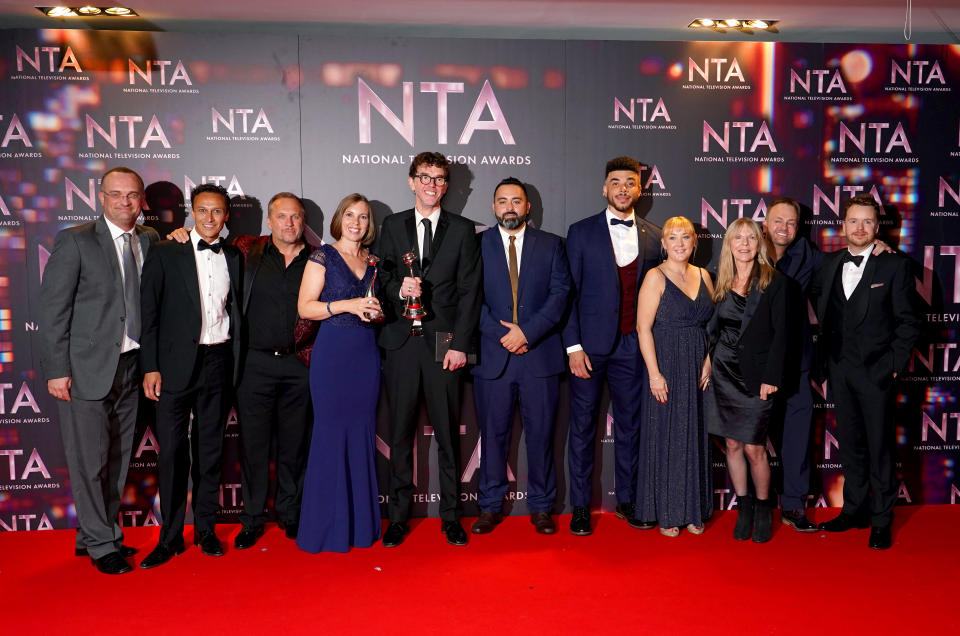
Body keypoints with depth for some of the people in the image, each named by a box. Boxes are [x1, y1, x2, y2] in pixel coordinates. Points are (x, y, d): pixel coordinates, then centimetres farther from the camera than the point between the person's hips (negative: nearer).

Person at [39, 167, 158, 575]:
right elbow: (53, 309, -8)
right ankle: (101, 545, 17)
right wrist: (57, 370, -11)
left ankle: (94, 534, 30)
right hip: (88, 369, -5)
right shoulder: (75, 241, -6)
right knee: (89, 460, 2)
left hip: (131, 368, 5)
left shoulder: (151, 242, 8)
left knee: (118, 460, 14)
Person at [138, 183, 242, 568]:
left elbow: (236, 309, 12)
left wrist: (237, 363, 4)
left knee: (210, 449, 10)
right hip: (177, 364, -3)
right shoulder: (165, 254, 1)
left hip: (219, 362, 3)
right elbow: (149, 314, -2)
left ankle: (206, 529, 21)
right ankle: (170, 537, 11)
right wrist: (151, 367, -8)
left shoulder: (234, 257, 10)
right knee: (173, 451, -1)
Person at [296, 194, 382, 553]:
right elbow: (305, 307, -6)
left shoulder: (372, 262, 15)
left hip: (366, 354, 5)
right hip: (332, 352, -5)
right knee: (330, 432, -3)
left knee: (362, 433, 7)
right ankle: (327, 527, 9)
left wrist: (378, 310, 0)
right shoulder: (323, 256, 0)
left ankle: (361, 523, 16)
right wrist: (347, 305, -16)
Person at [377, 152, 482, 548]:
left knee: (448, 433, 3)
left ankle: (450, 515, 16)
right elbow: (381, 277, 10)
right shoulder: (392, 226, 13)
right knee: (400, 433, 5)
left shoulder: (463, 231, 8)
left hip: (443, 344, -1)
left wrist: (460, 344, -6)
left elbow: (469, 292, 2)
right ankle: (398, 517, 15)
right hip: (401, 341, 1)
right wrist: (398, 288, -14)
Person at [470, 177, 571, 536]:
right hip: (492, 354, 0)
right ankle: (490, 506, 19)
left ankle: (540, 507, 20)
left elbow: (560, 293, -1)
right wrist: (503, 334, -11)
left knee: (540, 433, 7)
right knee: (493, 433, 7)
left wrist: (527, 332, -13)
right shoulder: (478, 244, 7)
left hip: (540, 354, 1)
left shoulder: (550, 245, 9)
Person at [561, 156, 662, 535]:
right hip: (589, 345, -2)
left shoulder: (653, 237, 9)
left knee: (630, 425, 10)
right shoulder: (581, 233, 1)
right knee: (582, 427, 4)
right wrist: (573, 346, -9)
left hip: (632, 346, 2)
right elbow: (568, 293, -2)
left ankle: (627, 500, 23)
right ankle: (580, 506, 13)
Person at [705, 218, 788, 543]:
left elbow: (780, 332, -7)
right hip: (723, 373, 4)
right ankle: (743, 507, 21)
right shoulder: (721, 282, 8)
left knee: (754, 448, -3)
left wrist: (771, 377, -13)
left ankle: (763, 509, 18)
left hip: (755, 376, -4)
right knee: (733, 444, 8)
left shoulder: (774, 282, -3)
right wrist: (709, 364, 1)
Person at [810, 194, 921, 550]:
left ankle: (881, 521, 15)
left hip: (876, 371, -4)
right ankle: (854, 510, 27)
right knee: (850, 444, 14)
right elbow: (814, 297, 17)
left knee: (879, 447, 3)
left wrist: (895, 364, -11)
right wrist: (827, 353, 9)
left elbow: (908, 321, -5)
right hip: (840, 370, 4)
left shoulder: (894, 266, -4)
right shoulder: (830, 264, 8)